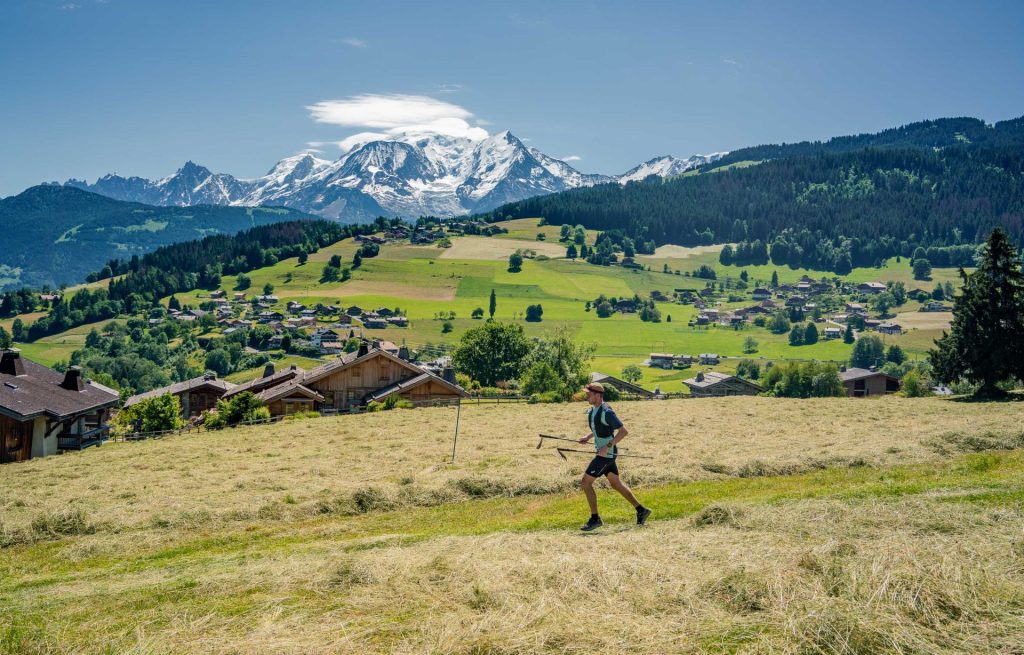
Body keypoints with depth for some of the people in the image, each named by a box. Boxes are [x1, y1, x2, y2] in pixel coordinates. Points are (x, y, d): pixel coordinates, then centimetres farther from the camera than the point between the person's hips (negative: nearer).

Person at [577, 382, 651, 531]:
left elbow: (624, 431, -23)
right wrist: (588, 437, 13)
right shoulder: (592, 410, 8)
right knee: (616, 484, 16)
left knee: (586, 482, -7)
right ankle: (641, 510, 25)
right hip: (603, 452, 10)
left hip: (607, 454, -10)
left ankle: (595, 519, 2)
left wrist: (607, 446, -25)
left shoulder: (606, 412, -21)